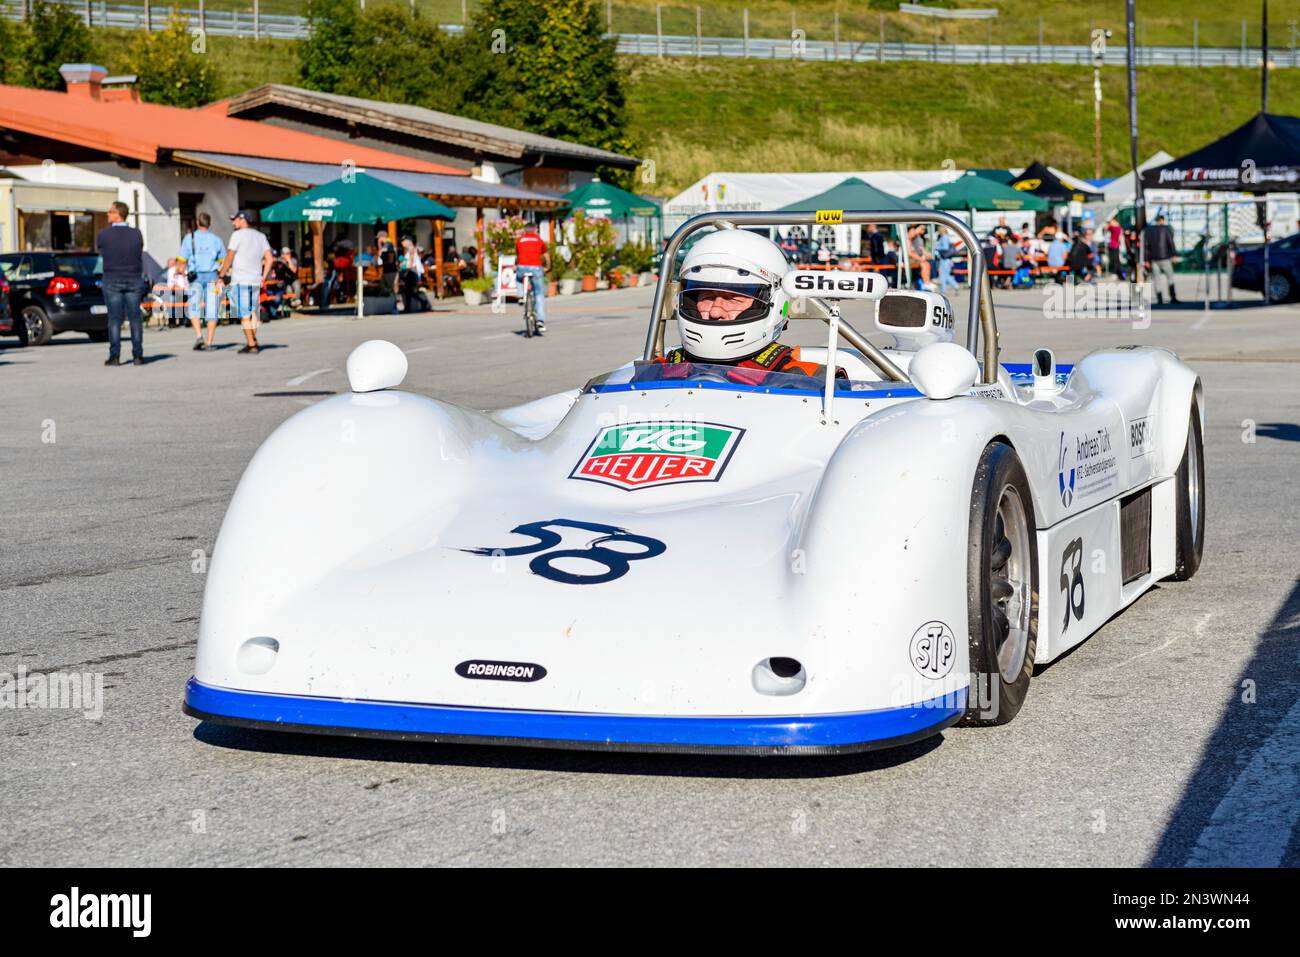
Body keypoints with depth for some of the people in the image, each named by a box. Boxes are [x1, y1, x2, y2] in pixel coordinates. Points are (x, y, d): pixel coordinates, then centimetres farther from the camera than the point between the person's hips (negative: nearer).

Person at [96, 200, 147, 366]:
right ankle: (137, 355, 2)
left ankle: (115, 356, -3)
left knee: (114, 319, 1)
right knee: (135, 318, 4)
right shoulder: (136, 234, -3)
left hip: (112, 280, -2)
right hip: (134, 279, 2)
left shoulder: (104, 234, -8)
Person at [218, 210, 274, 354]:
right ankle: (253, 341, 12)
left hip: (240, 281, -6)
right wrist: (263, 277, 12)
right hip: (256, 280, 6)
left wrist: (222, 275, 0)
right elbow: (269, 258, 8)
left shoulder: (238, 235, -5)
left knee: (244, 314, -5)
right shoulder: (261, 236, 14)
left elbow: (229, 257, -7)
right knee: (253, 312, 14)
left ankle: (251, 344, -7)